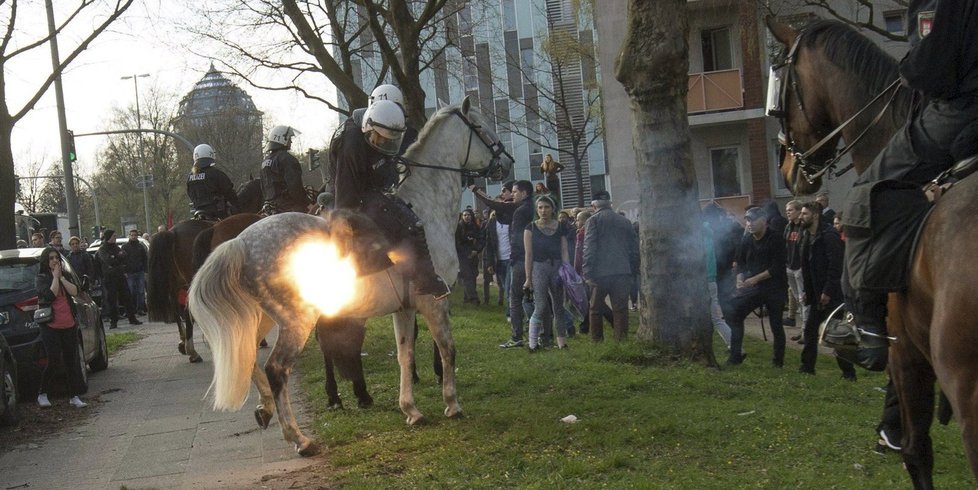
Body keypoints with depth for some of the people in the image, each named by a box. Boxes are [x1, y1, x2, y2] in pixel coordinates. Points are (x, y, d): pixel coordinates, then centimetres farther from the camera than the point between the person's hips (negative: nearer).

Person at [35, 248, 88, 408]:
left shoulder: (65, 276, 13)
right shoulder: (41, 279, -2)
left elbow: (75, 291, -3)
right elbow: (51, 294, -18)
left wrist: (61, 277, -7)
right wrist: (55, 277, -9)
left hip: (69, 325, 5)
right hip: (51, 327, -5)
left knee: (71, 361, 5)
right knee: (54, 360, -12)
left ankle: (74, 396, 11)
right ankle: (42, 394, 5)